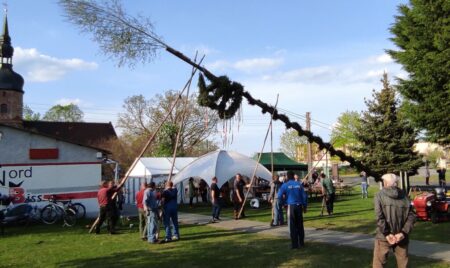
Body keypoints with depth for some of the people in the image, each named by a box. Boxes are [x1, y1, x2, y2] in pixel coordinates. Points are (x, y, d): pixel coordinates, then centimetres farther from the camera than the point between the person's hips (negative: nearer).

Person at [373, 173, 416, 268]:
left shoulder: (380, 195, -6)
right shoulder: (404, 196, 4)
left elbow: (379, 217, -16)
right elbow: (411, 216, -2)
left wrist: (386, 234, -13)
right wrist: (403, 233, -6)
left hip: (384, 236, -3)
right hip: (401, 237, 3)